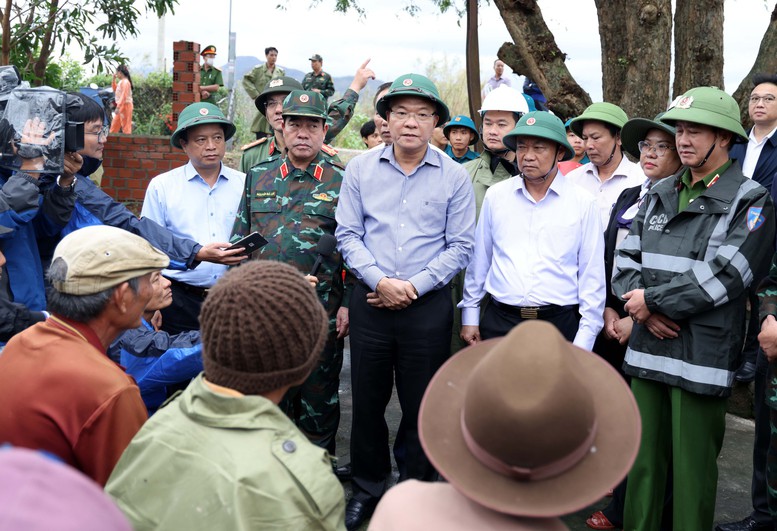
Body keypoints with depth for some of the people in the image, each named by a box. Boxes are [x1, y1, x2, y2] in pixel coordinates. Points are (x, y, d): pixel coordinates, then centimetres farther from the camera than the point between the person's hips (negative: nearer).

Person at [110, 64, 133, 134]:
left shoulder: (125, 82, -16)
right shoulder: (121, 82, 13)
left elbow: (124, 96, -22)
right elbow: (115, 89, 28)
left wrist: (118, 107, -25)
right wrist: (114, 79, 17)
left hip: (125, 106, -10)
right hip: (121, 106, 10)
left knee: (125, 126, -8)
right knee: (114, 124, 14)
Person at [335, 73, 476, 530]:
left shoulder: (454, 176, -3)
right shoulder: (361, 169, 1)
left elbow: (460, 247, -2)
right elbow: (347, 234, 1)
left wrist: (414, 286, -11)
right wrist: (380, 281, -12)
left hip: (429, 304, -1)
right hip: (371, 300, 2)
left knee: (422, 405, 9)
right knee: (367, 399, 11)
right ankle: (368, 488, 29)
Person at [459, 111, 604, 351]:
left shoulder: (583, 203, -1)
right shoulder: (495, 195, 4)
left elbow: (591, 275, 0)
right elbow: (479, 259, 11)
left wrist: (585, 338, -3)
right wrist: (470, 314, 11)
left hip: (560, 323, -1)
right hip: (499, 321, 2)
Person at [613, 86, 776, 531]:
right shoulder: (660, 195, 14)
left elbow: (722, 275, -15)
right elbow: (626, 258, 10)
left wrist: (651, 299, -12)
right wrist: (644, 310, -8)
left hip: (703, 357, -5)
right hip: (648, 347, 5)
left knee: (693, 469, 3)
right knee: (644, 459, 12)